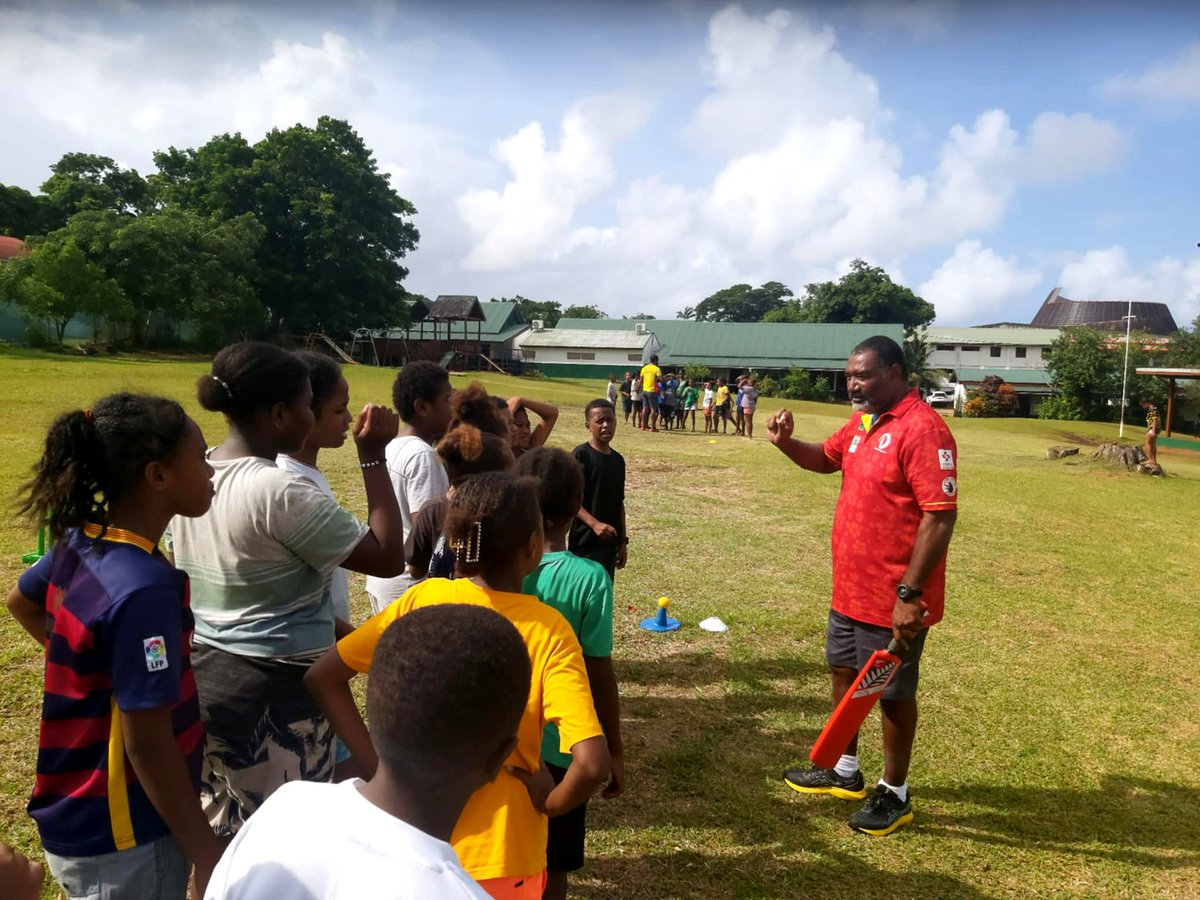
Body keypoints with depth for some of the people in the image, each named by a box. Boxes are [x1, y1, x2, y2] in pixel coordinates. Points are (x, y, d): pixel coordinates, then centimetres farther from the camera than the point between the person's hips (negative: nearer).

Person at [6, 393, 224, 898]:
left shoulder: (79, 543, -4)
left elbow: (21, 603, 18)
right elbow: (148, 746, -26)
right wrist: (207, 855, -16)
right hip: (121, 840, -8)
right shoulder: (144, 588, -30)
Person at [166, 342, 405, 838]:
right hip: (271, 690, -8)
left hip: (198, 675, 8)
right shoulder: (282, 493, -23)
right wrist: (373, 456, -12)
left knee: (217, 836, 21)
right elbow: (388, 557, -17)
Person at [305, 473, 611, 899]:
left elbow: (322, 677, -6)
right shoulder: (548, 630, -19)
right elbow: (592, 764, -28)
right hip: (501, 854, -2)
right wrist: (548, 802, -9)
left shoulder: (422, 600, -11)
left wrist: (376, 762, -5)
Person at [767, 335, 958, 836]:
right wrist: (786, 443, 3)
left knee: (892, 692, 7)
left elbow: (940, 516, -26)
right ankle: (845, 773, 40)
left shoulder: (922, 429, -22)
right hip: (850, 588, 9)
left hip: (894, 598, -9)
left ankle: (894, 795, 27)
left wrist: (909, 594, -26)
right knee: (844, 673, 21)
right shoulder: (862, 422, 7)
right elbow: (825, 459, 25)